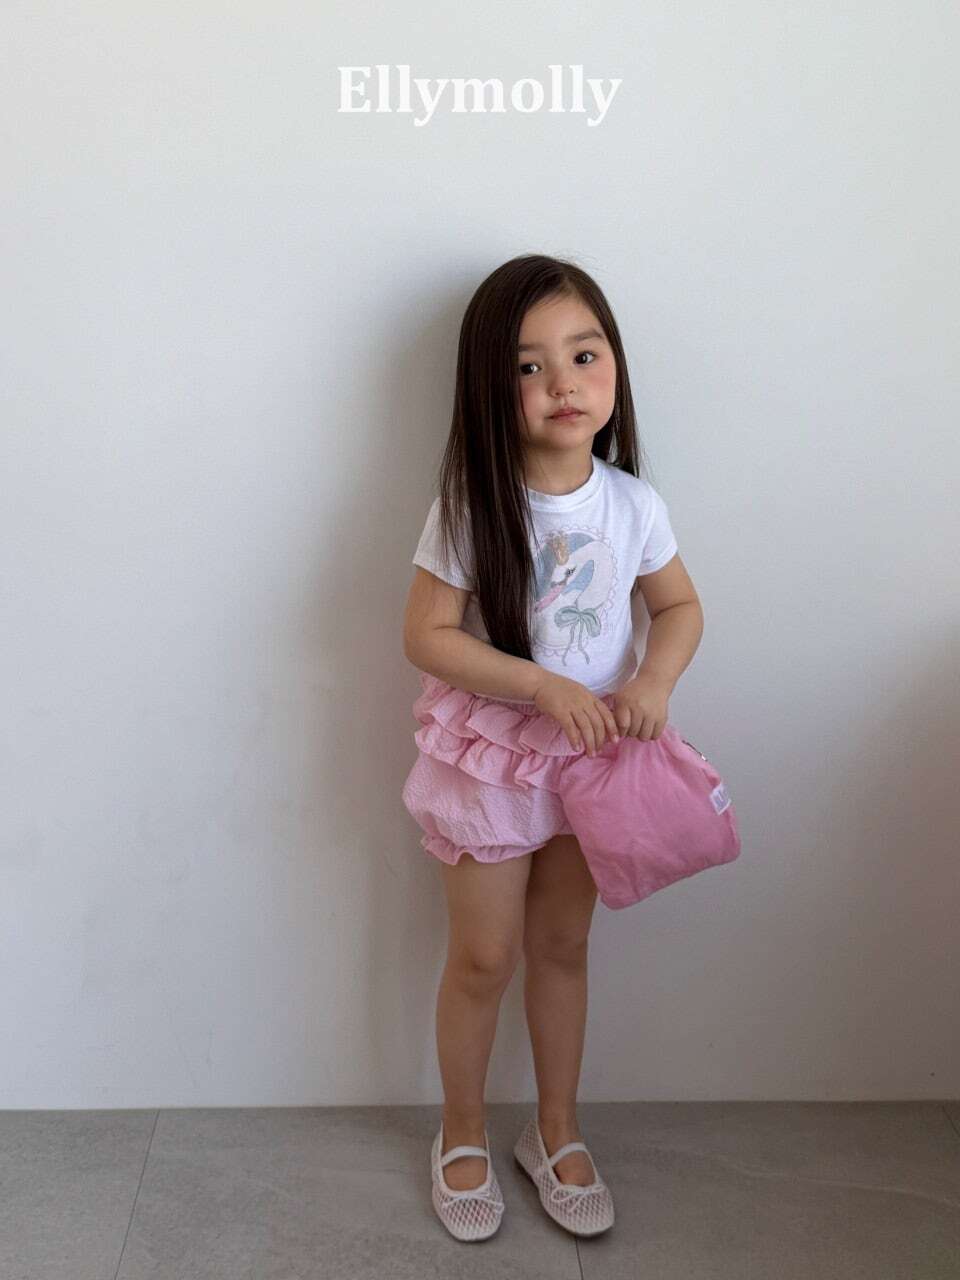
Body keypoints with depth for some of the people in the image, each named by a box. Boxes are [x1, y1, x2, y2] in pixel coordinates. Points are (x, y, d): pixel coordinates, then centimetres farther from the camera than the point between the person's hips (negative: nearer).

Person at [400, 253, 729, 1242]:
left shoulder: (631, 503, -8)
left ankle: (555, 1132, 38)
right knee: (484, 957, 9)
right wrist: (544, 687, -25)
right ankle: (462, 1135, 34)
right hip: (490, 752, -3)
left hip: (595, 753, 3)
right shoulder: (470, 507, -18)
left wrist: (653, 679, -16)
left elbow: (681, 606, 4)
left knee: (562, 947, 17)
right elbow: (425, 635, -16)